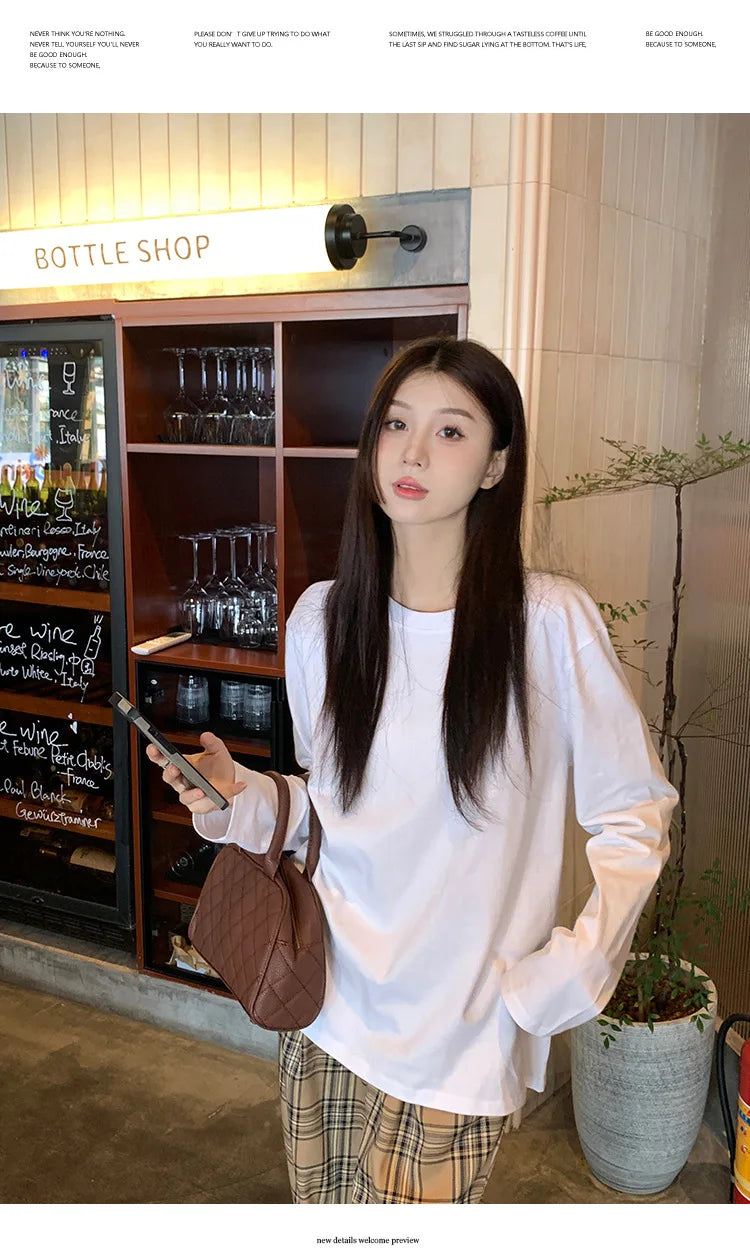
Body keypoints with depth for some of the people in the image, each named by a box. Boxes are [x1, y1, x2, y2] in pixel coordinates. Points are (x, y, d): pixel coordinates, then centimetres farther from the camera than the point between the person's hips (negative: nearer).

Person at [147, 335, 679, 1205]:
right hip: (330, 1003, 4)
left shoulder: (551, 620, -16)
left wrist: (576, 967, -15)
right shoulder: (321, 618, -3)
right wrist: (238, 796, -7)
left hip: (463, 1030, -3)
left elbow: (634, 812, -7)